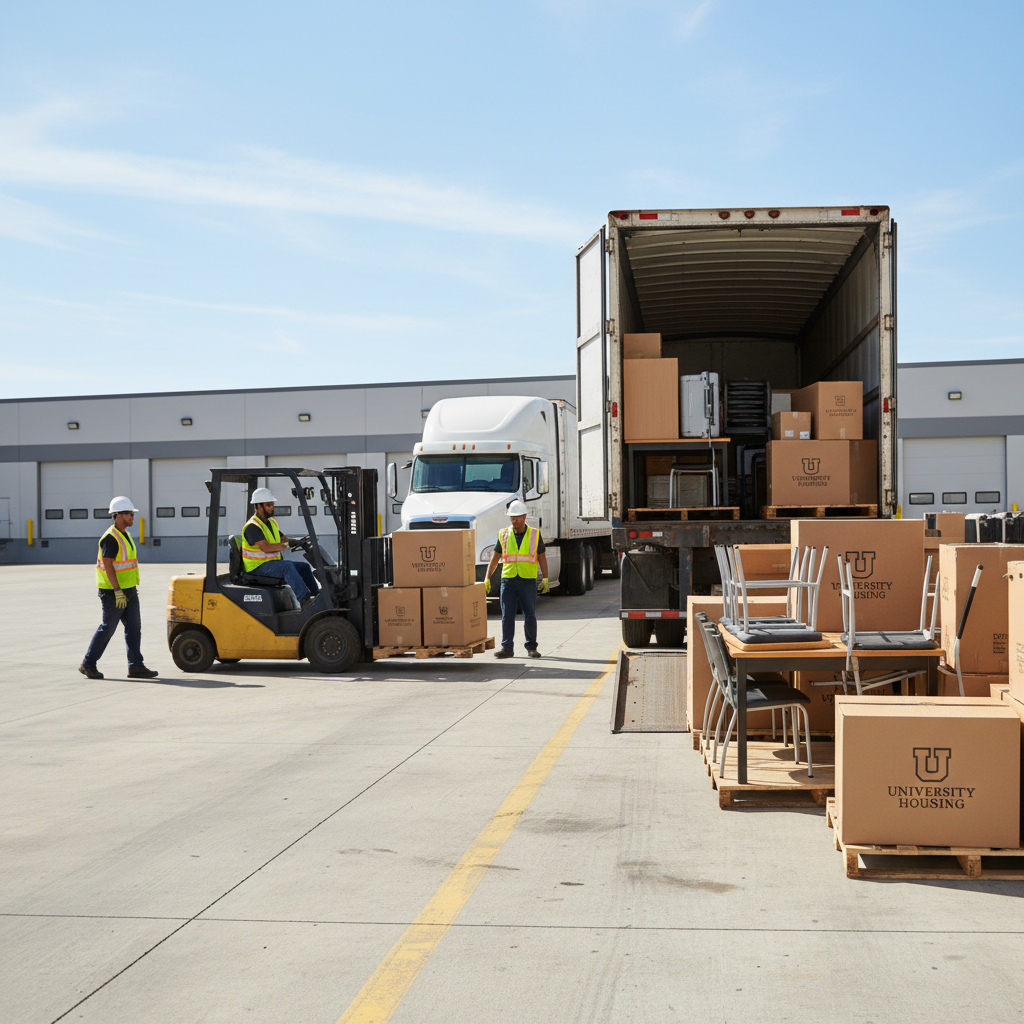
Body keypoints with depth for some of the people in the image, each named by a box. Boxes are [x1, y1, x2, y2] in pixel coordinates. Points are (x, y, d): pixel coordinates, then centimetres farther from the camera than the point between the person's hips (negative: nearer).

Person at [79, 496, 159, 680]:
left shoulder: (125, 535, 14)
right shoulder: (110, 538, -16)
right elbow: (107, 565, -21)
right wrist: (118, 591, -25)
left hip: (128, 590, 9)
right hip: (113, 591, -9)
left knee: (134, 628, 4)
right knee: (107, 628, -2)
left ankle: (135, 667, 5)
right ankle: (88, 664, 11)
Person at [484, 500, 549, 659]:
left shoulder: (535, 534, 4)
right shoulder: (504, 534, 6)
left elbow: (542, 557, 7)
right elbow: (495, 557, 12)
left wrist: (545, 579, -1)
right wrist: (487, 578, 7)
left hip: (528, 581, -1)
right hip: (508, 580, 1)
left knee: (530, 616, -1)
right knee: (507, 615, -1)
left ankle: (531, 648, 10)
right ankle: (506, 648, 2)